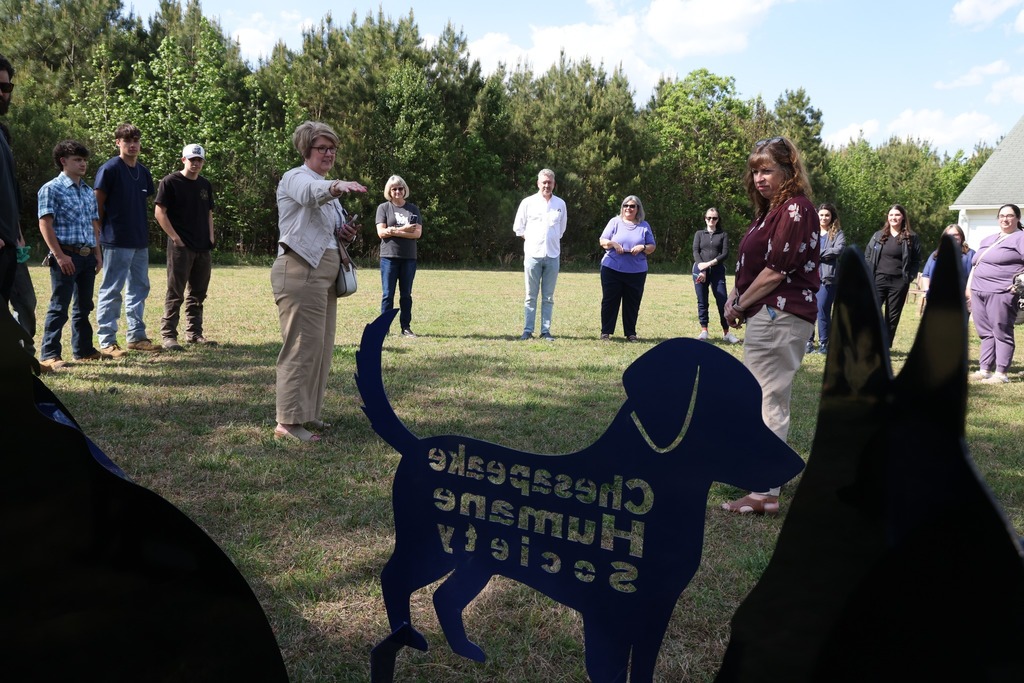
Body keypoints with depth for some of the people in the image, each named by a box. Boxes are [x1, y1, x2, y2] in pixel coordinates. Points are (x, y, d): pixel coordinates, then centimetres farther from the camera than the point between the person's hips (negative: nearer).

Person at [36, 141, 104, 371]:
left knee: (84, 306, 13)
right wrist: (59, 255, -18)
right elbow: (45, 224, -11)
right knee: (59, 307, -6)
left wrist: (97, 253, 13)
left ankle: (83, 349, 23)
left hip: (87, 256, 7)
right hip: (66, 256, -7)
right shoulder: (51, 189, -4)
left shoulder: (89, 191, 16)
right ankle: (49, 354, -1)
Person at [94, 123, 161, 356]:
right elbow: (98, 204, -8)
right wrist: (100, 235, -8)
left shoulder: (143, 172, 12)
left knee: (139, 288, 13)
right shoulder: (110, 169, -8)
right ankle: (107, 341, 4)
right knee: (111, 290, -2)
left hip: (141, 241, 8)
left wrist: (142, 229, 12)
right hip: (117, 241, -7)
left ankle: (137, 336, 23)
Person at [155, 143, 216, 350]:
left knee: (198, 293, 11)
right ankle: (168, 335, 2)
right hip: (180, 247, -6)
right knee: (175, 294, -4)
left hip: (203, 248, 7)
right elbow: (159, 212, -8)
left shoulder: (205, 185, 14)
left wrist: (211, 236, 8)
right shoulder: (170, 182, -5)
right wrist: (175, 238, -14)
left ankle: (194, 333, 20)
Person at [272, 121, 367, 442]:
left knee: (321, 346, 12)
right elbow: (311, 193, -32)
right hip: (300, 271, -9)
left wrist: (345, 234, 5)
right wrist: (337, 186, -53)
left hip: (325, 273, 9)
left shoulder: (326, 187, 21)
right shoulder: (296, 178, -6)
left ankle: (307, 413, 22)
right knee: (303, 346, -11)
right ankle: (287, 422, -5)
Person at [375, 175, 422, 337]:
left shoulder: (413, 208, 10)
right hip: (389, 256, -2)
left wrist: (394, 231, -11)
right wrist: (404, 229, -11)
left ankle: (406, 327, 11)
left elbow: (417, 233, -3)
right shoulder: (383, 208, 5)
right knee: (388, 294, -1)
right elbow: (381, 232, -6)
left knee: (406, 294, 6)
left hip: (409, 257, 2)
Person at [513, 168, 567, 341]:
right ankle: (528, 330, 6)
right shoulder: (528, 202, 1)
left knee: (548, 297, 5)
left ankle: (546, 330, 10)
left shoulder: (560, 204, 7)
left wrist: (552, 241, 13)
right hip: (533, 254, -2)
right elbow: (518, 228, 8)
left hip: (552, 256, 2)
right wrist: (532, 240, 6)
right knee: (531, 296, 2)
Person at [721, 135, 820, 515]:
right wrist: (736, 296, 2)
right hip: (768, 314, 11)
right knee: (755, 396, 21)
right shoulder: (770, 209, 19)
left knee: (767, 400, -10)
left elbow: (776, 270, -19)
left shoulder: (795, 209, -13)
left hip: (780, 314, -11)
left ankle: (765, 494, -6)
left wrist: (740, 306, -9)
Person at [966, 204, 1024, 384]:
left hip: (1001, 293, -7)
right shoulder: (987, 240, 23)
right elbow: (975, 266, 25)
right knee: (986, 334, 9)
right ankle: (984, 370, 13)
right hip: (978, 293, 7)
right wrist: (968, 288, 18)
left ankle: (1001, 373, -2)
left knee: (1001, 333, -4)